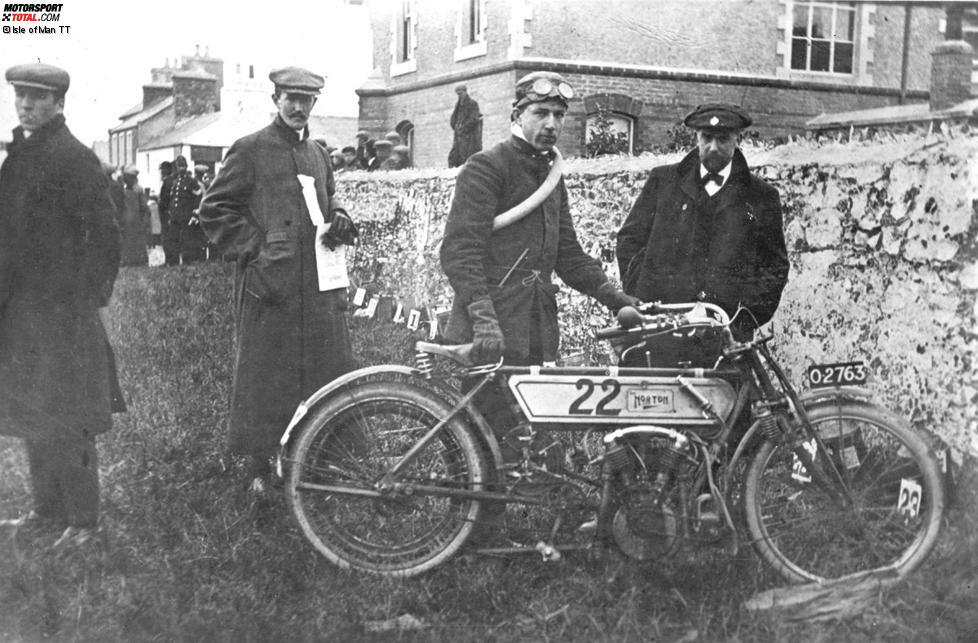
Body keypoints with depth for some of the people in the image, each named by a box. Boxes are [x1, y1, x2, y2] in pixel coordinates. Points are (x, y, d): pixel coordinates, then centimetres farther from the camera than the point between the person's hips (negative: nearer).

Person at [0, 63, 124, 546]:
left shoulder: (73, 158, -12)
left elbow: (104, 231, -14)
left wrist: (88, 295, -13)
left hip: (60, 308, -9)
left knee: (64, 420, -2)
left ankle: (82, 519, 9)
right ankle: (49, 510, 26)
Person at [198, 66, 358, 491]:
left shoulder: (317, 154, 18)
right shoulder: (250, 150, -1)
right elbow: (213, 211, -3)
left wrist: (339, 221, 9)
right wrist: (255, 248, -10)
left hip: (320, 284, 6)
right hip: (270, 284, -6)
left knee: (331, 373, 6)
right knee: (266, 379, 0)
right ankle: (261, 468, 11)